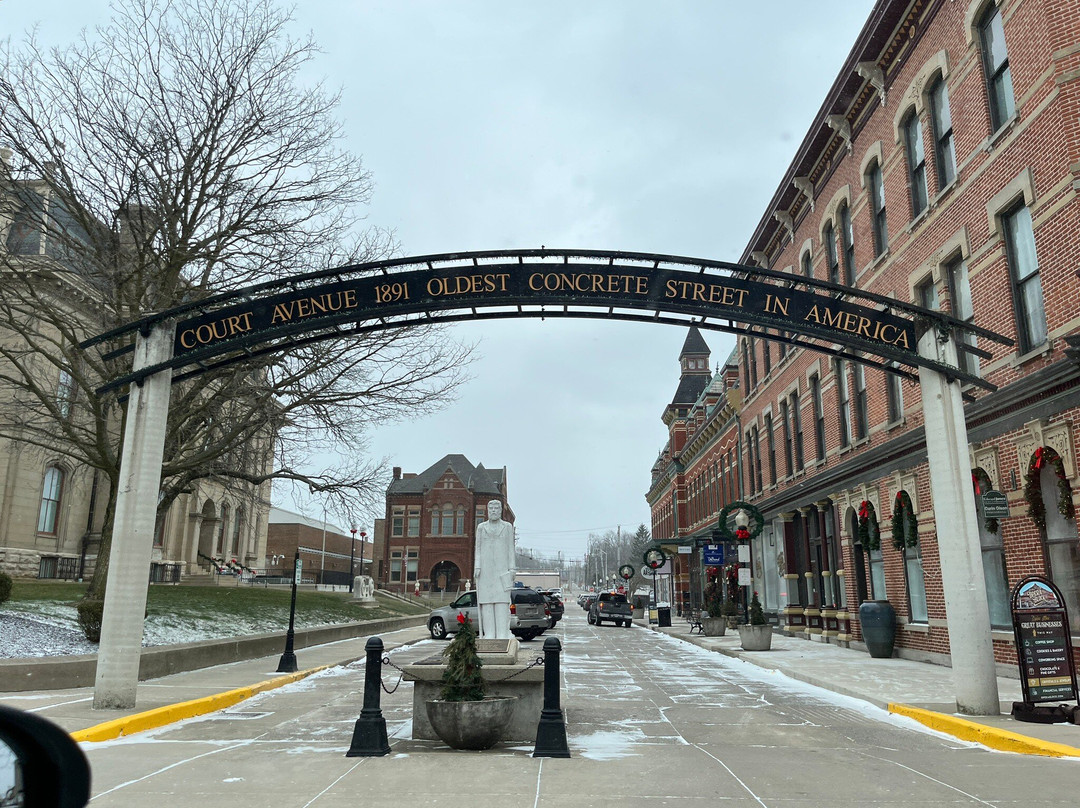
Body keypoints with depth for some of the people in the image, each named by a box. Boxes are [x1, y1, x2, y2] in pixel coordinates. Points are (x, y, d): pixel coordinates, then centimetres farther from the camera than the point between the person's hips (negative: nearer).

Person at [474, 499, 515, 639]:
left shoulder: (508, 526, 8)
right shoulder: (481, 527, 10)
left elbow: (510, 549, 5)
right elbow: (478, 548, 8)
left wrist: (511, 569, -3)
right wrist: (477, 567, -4)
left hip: (502, 568, -1)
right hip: (485, 568, 1)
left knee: (502, 600, -7)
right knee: (486, 601, -2)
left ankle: (502, 634, -6)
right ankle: (489, 634, 0)